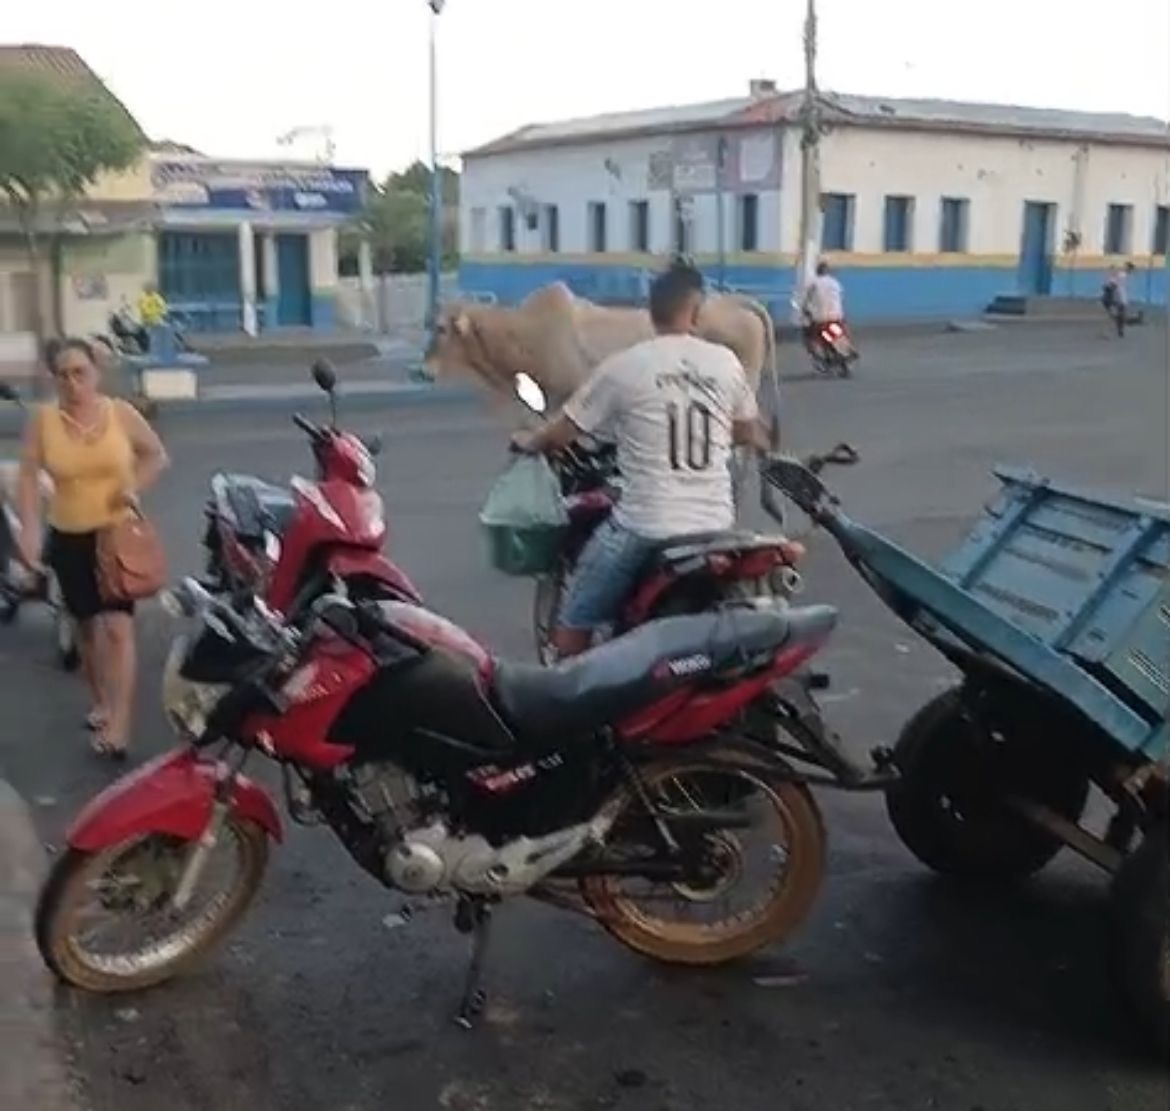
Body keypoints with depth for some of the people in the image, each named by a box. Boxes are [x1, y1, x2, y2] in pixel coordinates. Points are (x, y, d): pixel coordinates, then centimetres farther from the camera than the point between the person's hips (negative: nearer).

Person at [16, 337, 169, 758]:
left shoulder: (121, 413, -7)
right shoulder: (43, 420, -6)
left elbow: (158, 455, 5)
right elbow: (28, 476, -5)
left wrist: (135, 487, -12)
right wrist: (29, 530, -15)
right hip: (69, 537, 2)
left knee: (118, 628, -11)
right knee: (88, 625, 16)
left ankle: (118, 727, -12)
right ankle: (101, 701, 38)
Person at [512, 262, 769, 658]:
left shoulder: (624, 366, -7)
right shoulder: (725, 362, 4)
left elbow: (563, 433, 2)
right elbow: (749, 431, 22)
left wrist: (528, 442, 24)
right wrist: (761, 441, 47)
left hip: (644, 528, -4)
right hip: (715, 527, 5)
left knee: (574, 625, 9)